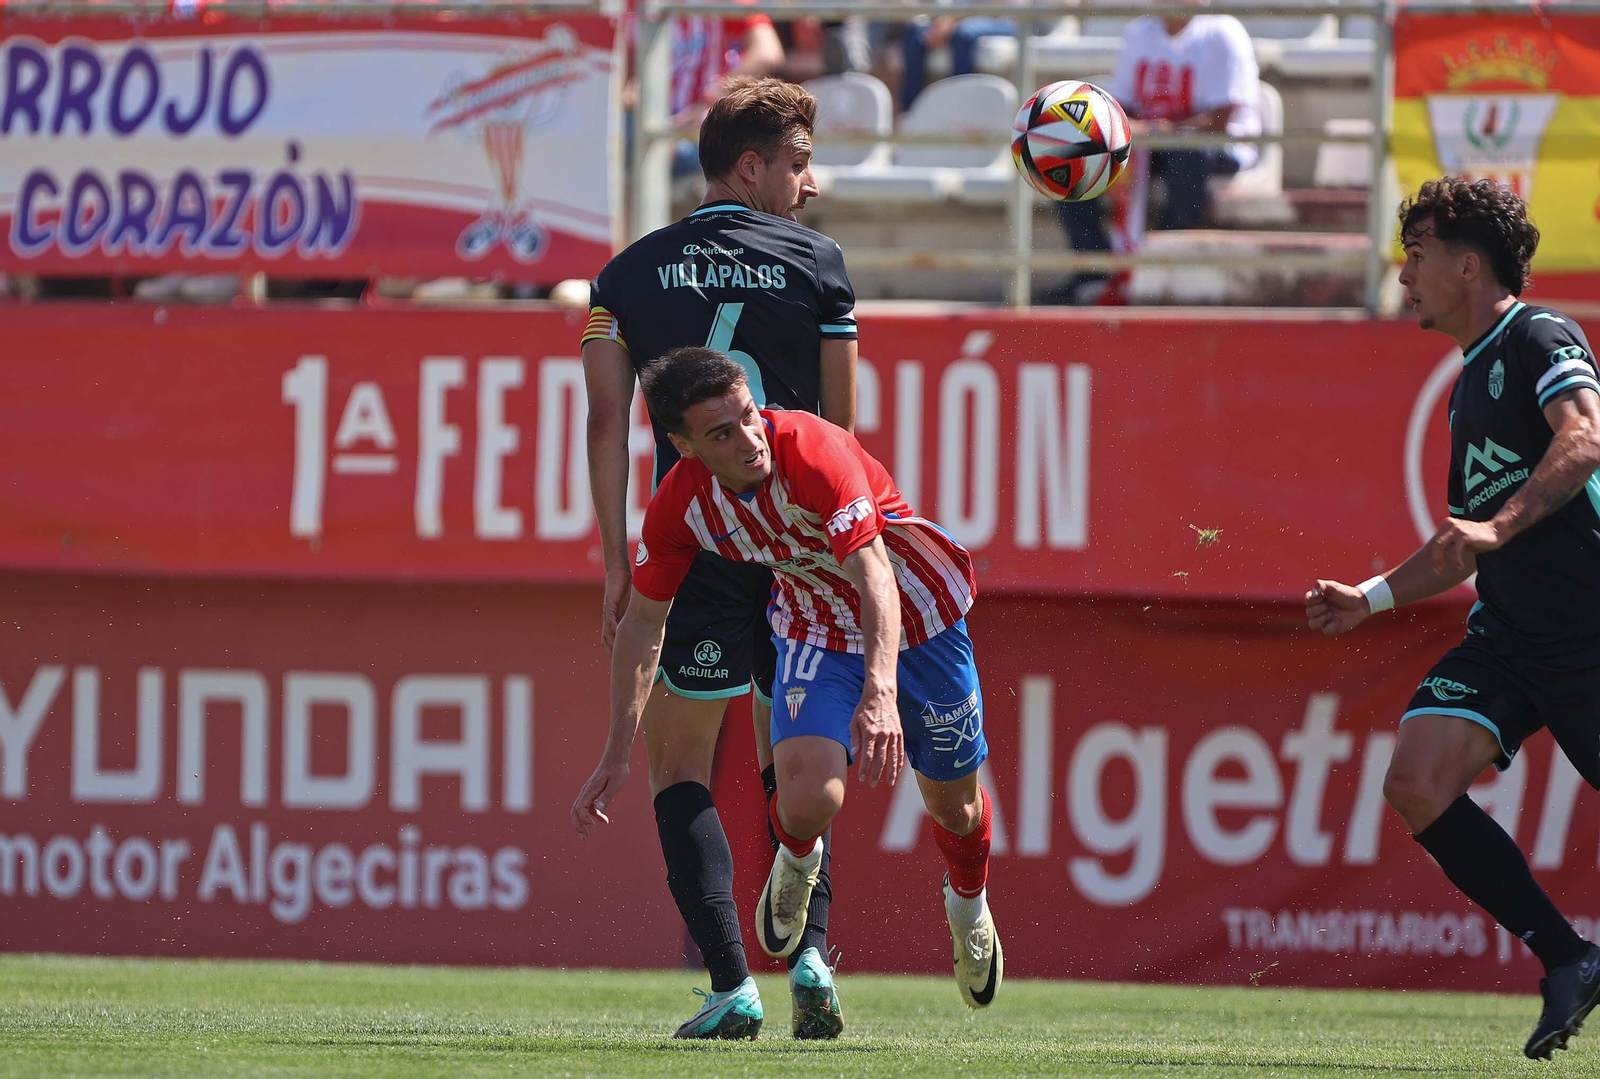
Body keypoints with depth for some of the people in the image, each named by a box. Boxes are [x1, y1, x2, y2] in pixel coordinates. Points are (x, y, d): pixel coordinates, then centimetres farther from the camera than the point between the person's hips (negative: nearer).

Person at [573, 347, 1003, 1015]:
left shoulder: (814, 452, -35)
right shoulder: (679, 504, -20)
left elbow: (874, 577, -44)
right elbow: (644, 621, -5)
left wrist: (881, 692, -59)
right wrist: (616, 755, -6)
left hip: (915, 618, -2)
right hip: (813, 630, 2)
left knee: (952, 803, 13)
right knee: (806, 799, -22)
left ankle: (969, 906, 49)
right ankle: (797, 863, 17)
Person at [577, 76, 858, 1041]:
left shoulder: (631, 273, 5)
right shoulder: (816, 264, 1)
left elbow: (609, 419, 1)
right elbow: (841, 428, 2)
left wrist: (617, 561, 2)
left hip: (694, 547, 0)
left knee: (679, 771, 6)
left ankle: (732, 983, -7)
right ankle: (810, 951, -3)